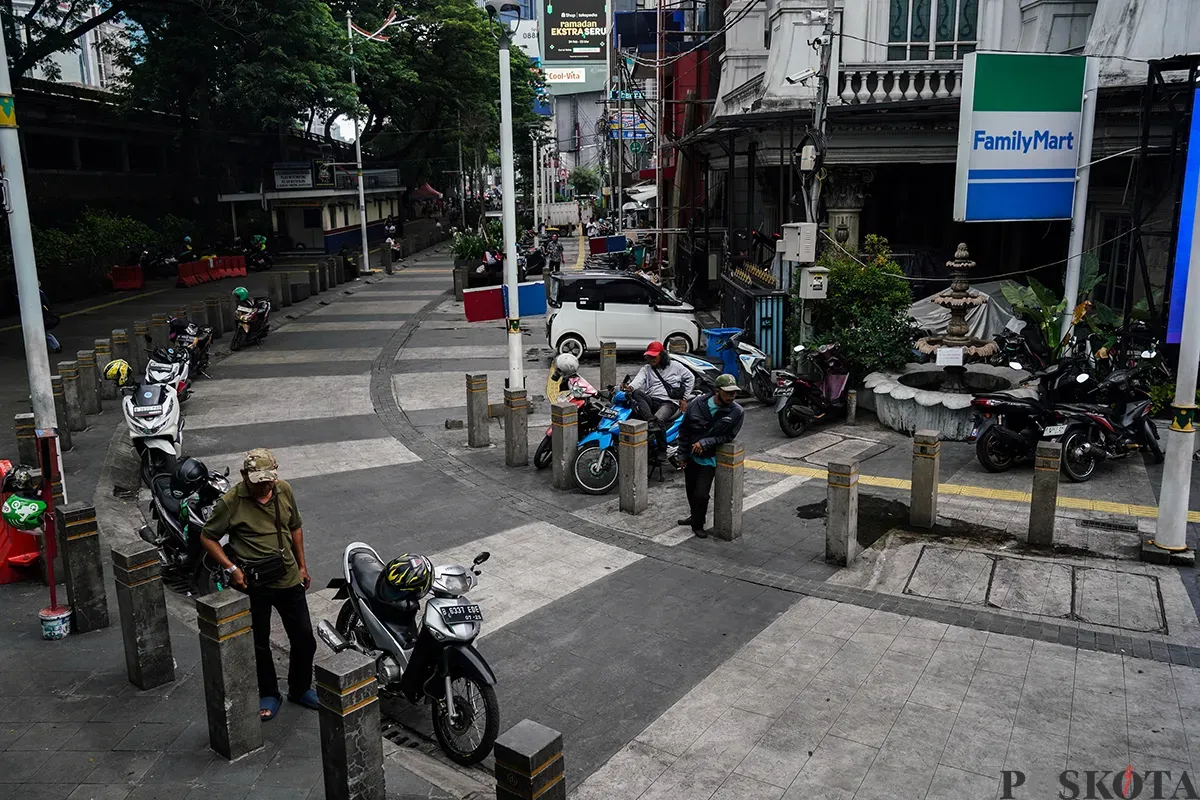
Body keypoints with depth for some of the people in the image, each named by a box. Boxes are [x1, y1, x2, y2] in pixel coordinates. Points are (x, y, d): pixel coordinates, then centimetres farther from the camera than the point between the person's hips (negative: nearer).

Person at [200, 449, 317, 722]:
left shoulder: (284, 490, -1)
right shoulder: (231, 502, -14)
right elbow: (207, 538, -5)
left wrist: (301, 565, 13)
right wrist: (232, 568, -13)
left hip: (288, 578, 4)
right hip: (253, 584, -3)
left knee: (305, 639, 9)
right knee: (259, 644, 11)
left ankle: (300, 688, 30)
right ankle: (268, 694, 31)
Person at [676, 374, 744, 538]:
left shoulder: (737, 412, -15)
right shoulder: (697, 404, -11)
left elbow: (729, 436, -12)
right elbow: (684, 430, 0)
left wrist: (705, 443, -22)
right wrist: (683, 454, 2)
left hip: (709, 459, -3)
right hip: (691, 456, 3)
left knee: (701, 494, -9)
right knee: (690, 490, 19)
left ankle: (698, 524, 15)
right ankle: (694, 516, 44)